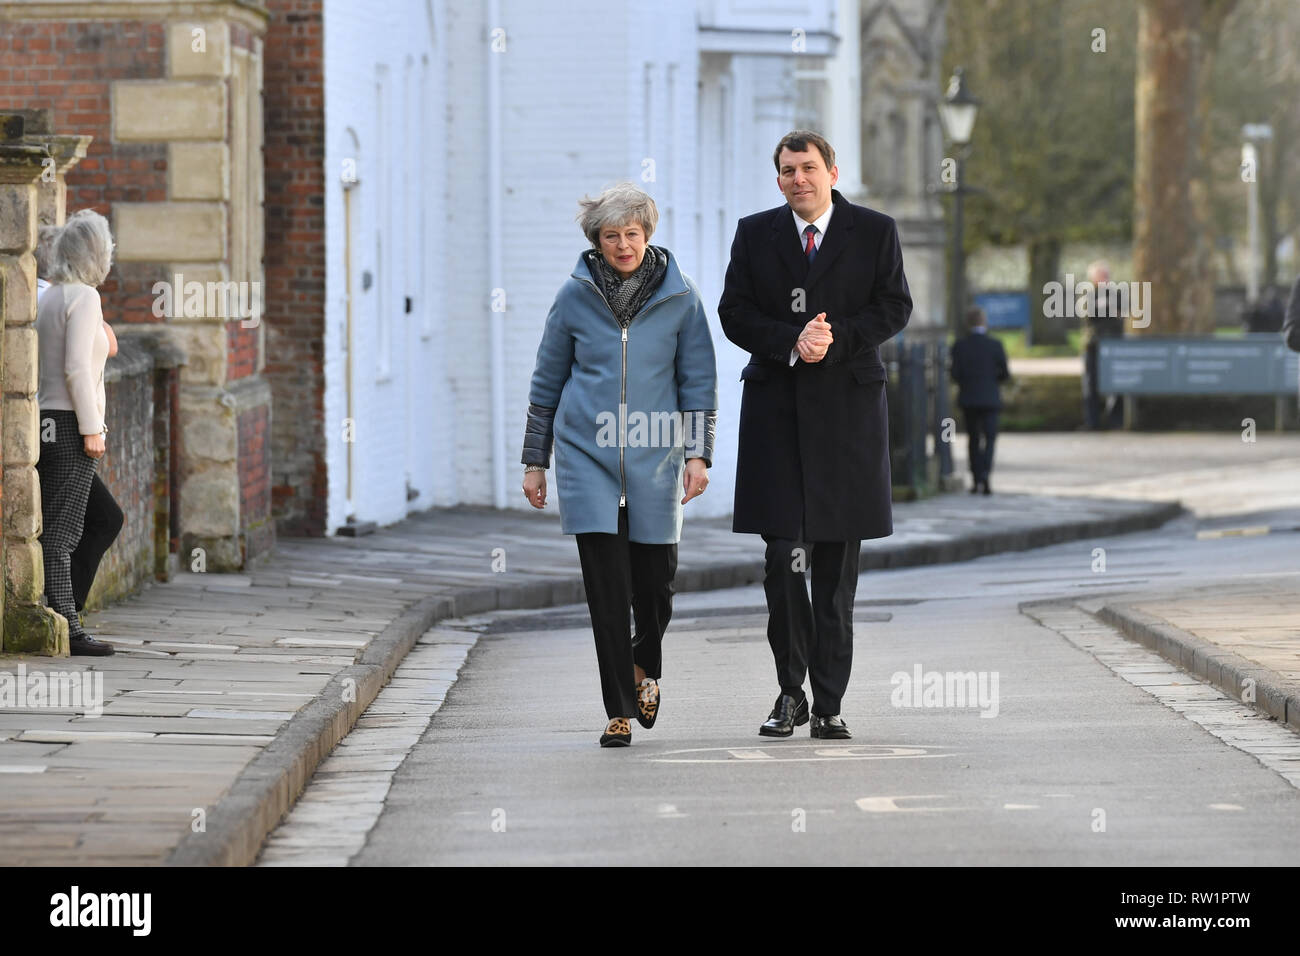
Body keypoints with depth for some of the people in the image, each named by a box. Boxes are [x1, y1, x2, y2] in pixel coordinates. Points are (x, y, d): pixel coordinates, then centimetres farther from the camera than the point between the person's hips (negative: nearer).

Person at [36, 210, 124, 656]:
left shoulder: (49, 297, 16)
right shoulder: (83, 296, -10)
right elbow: (76, 367, -17)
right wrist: (92, 429, -17)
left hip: (47, 423, 9)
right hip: (68, 424, -9)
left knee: (106, 518, 15)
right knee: (62, 530, -9)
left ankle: (61, 611, 10)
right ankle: (65, 629, -8)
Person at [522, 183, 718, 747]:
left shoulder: (679, 297, 2)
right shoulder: (575, 296, 2)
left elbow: (698, 381, 6)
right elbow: (547, 382, 9)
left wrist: (698, 453, -4)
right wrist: (535, 461, 9)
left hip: (654, 457, 1)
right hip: (586, 457, -1)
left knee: (655, 583, 3)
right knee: (607, 584, -8)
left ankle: (644, 667, 35)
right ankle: (620, 712, -2)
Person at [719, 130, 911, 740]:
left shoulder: (875, 232, 6)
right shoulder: (755, 234, 9)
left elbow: (894, 307, 0)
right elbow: (734, 313, 3)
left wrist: (836, 339, -15)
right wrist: (791, 343, -13)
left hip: (847, 408, -1)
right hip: (776, 408, 1)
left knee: (837, 565, 2)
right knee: (781, 557, -5)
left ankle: (830, 705, 6)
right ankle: (791, 693, 8)